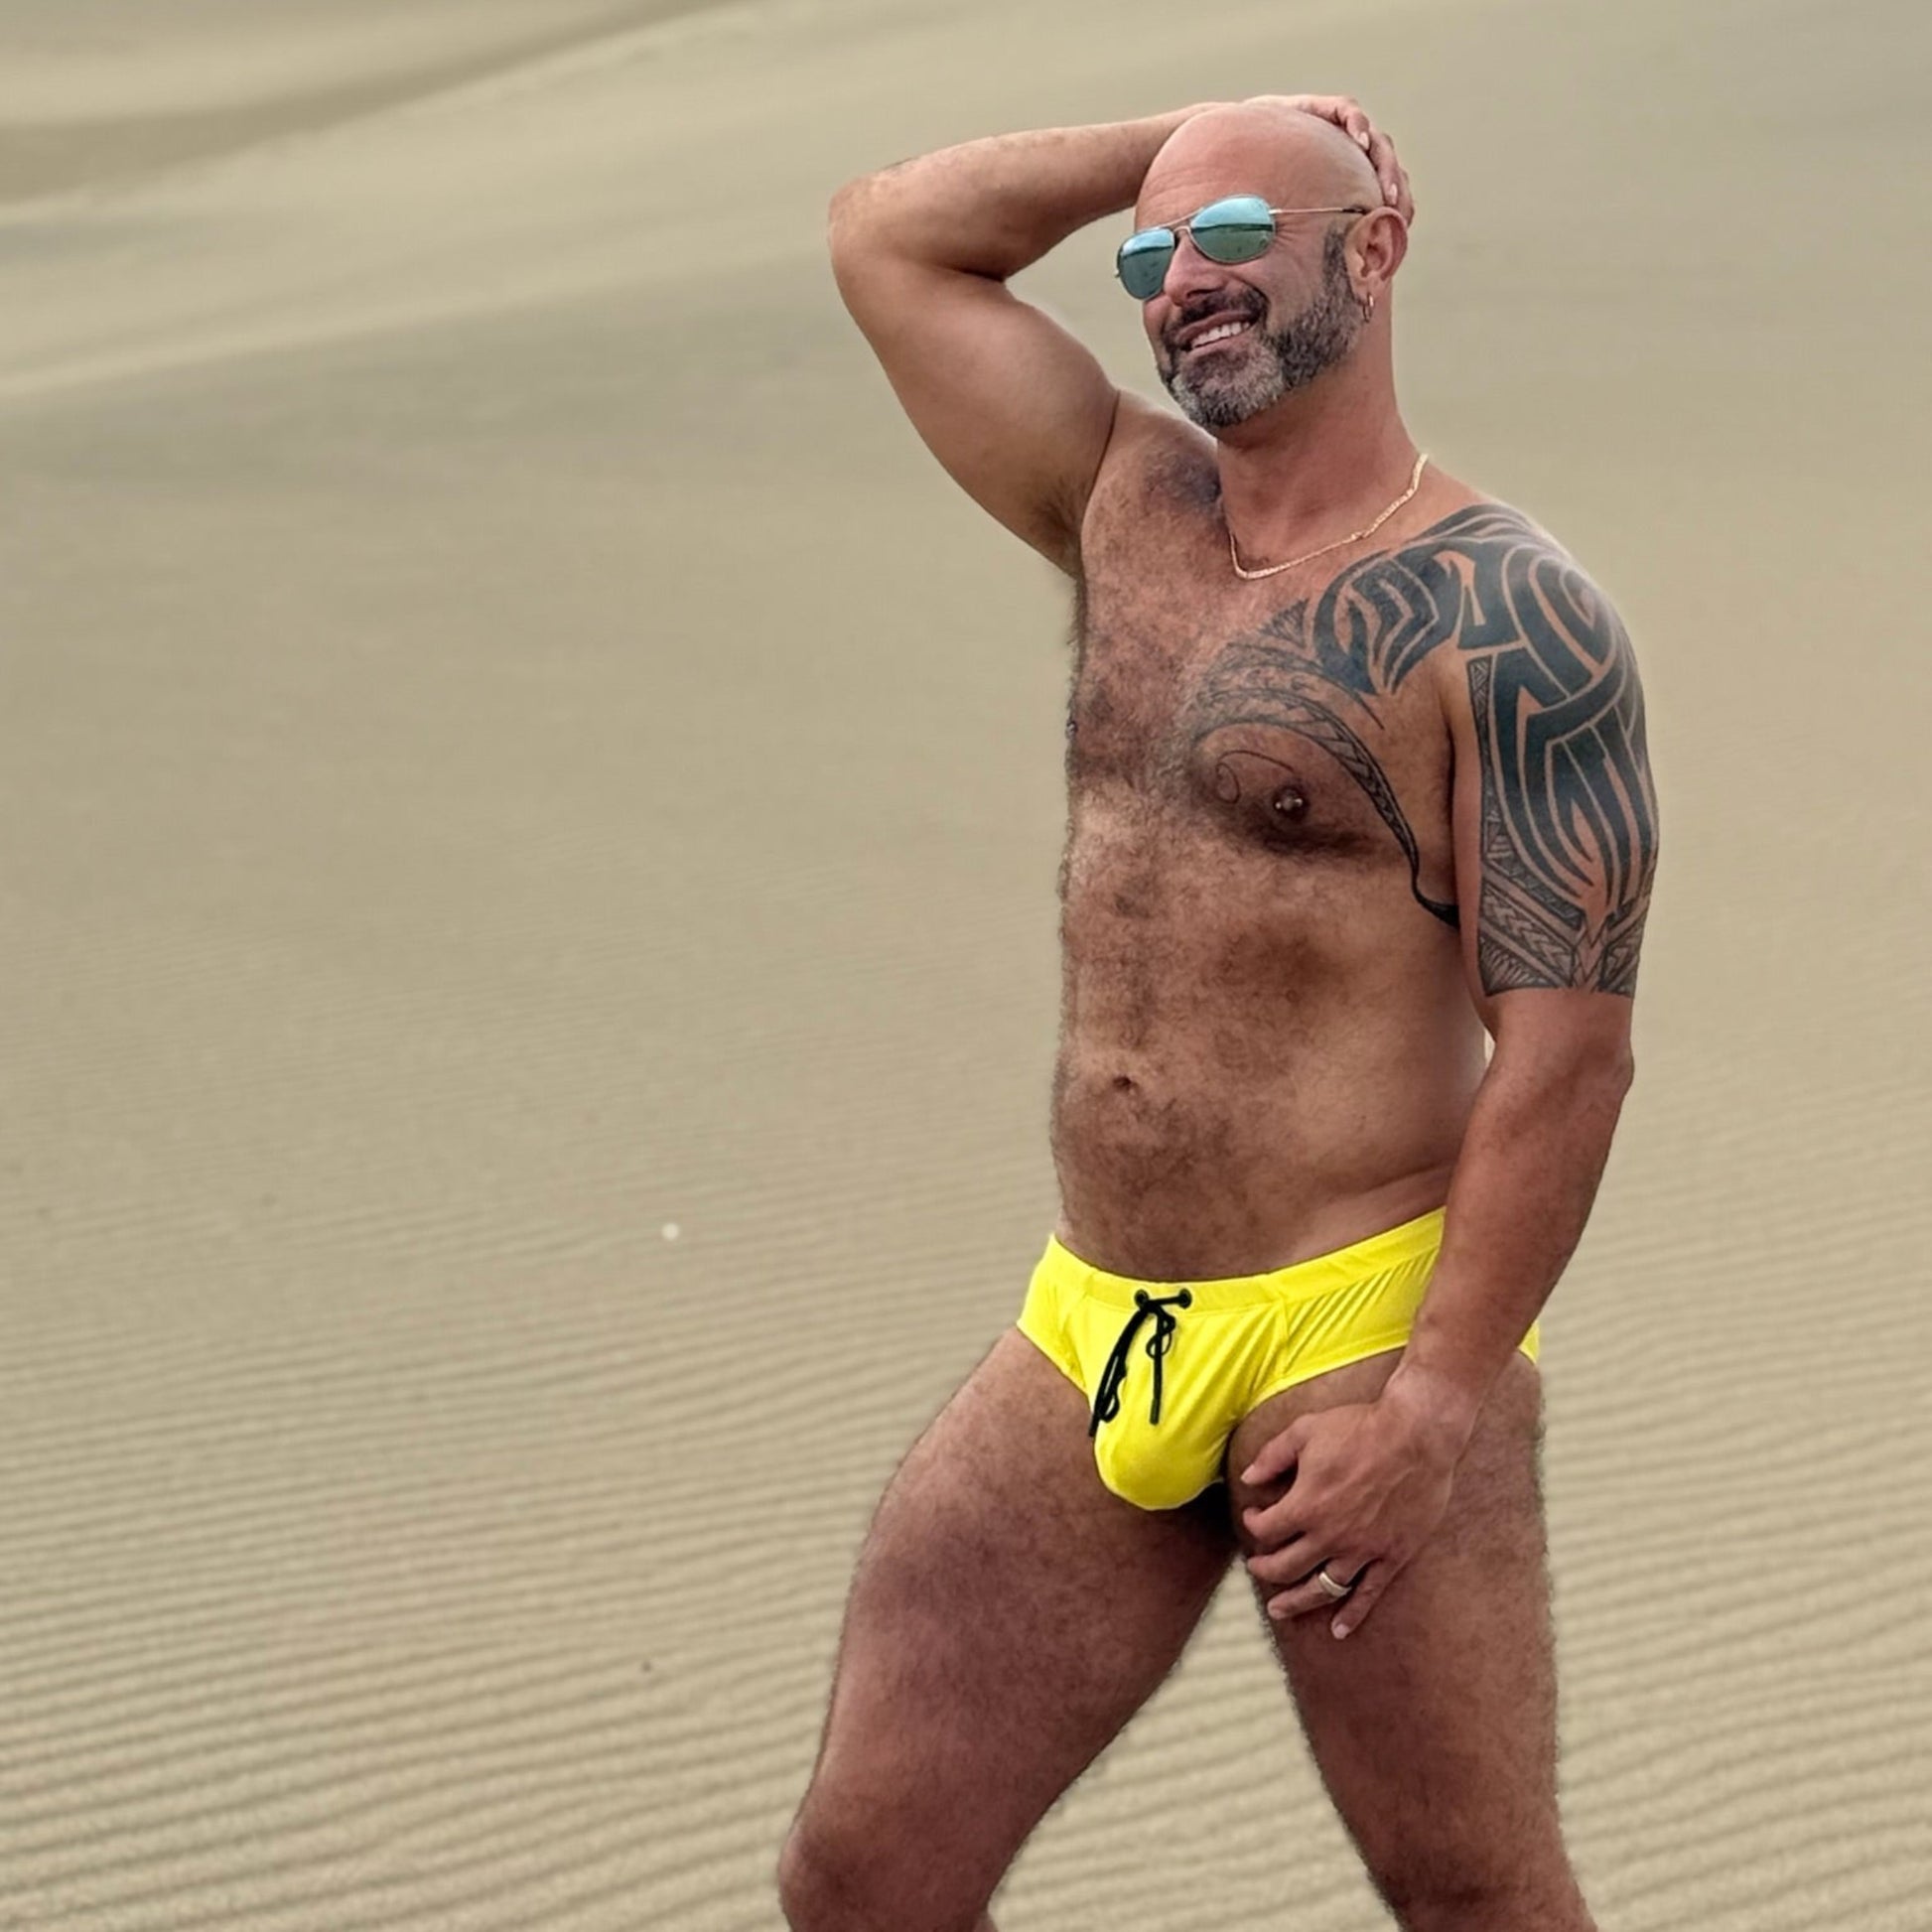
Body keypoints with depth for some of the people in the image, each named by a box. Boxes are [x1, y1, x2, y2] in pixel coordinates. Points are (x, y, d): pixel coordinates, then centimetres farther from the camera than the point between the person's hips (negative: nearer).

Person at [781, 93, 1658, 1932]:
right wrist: (1186, 135, 12)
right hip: (1089, 1342, 6)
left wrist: (1435, 1405, -19)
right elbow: (887, 236, 19)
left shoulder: (1502, 618, -9)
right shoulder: (1131, 509, 12)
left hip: (1354, 1338, -6)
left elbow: (1569, 1047, -14)